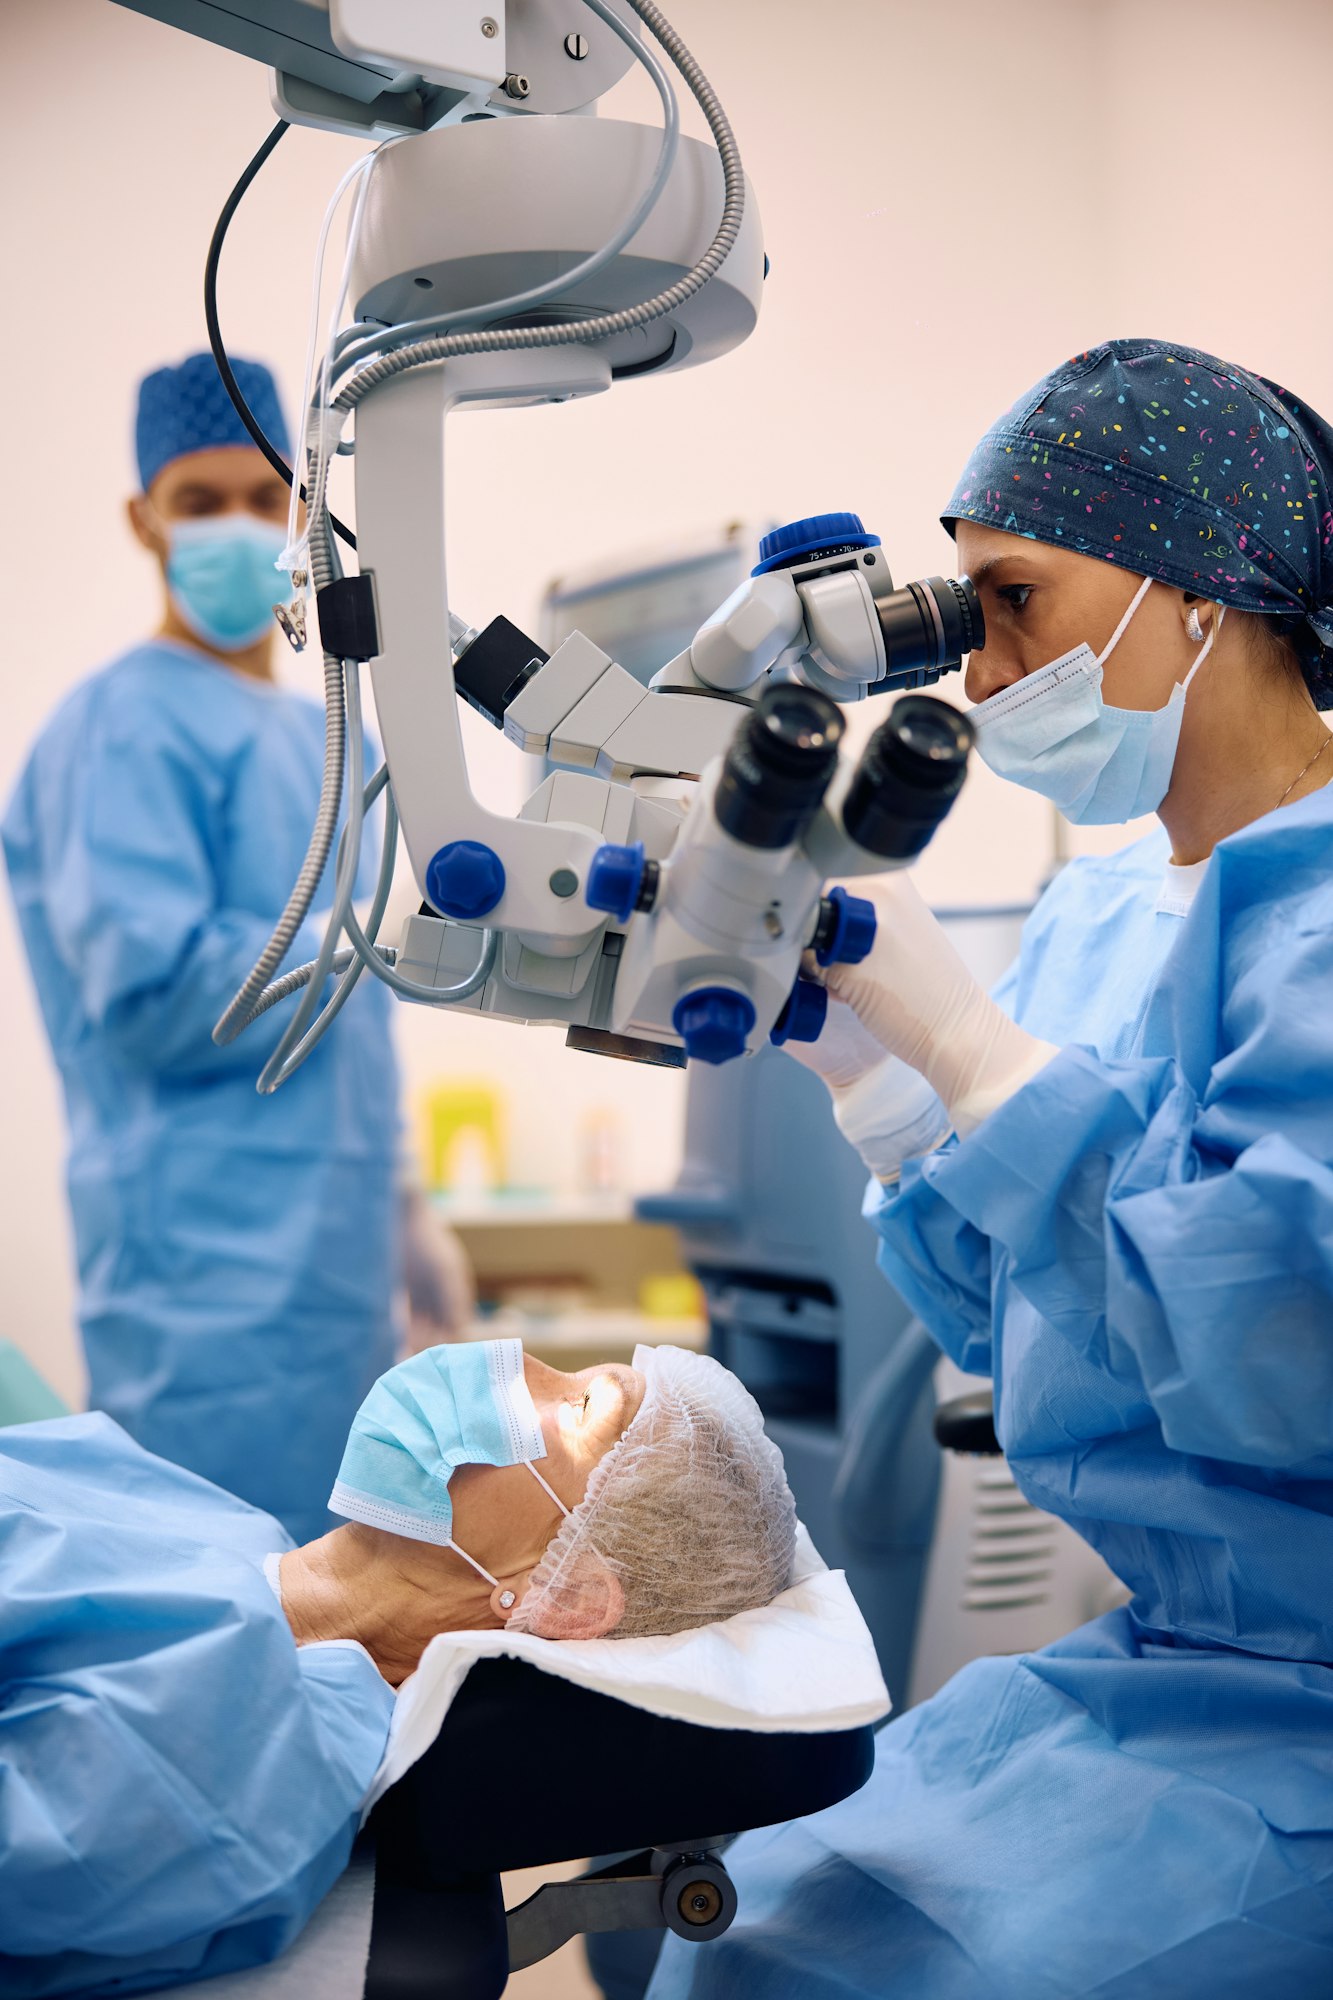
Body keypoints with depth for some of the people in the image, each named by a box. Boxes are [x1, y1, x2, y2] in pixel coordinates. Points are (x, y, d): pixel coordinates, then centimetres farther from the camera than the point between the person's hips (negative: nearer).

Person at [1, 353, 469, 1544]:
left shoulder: (325, 738, 17)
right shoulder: (128, 727, -10)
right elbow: (153, 994, -19)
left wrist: (402, 1211, 19)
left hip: (340, 1275, 9)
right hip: (218, 1281, -8)